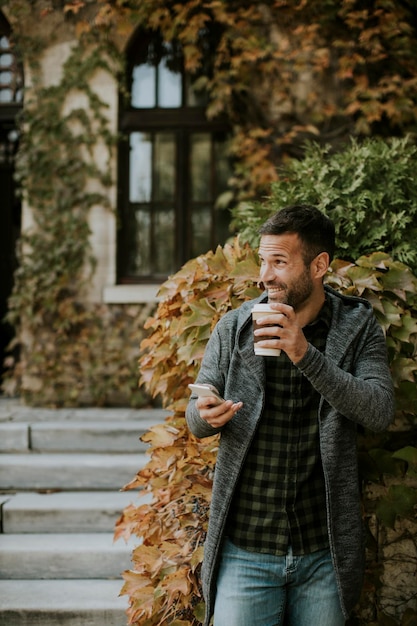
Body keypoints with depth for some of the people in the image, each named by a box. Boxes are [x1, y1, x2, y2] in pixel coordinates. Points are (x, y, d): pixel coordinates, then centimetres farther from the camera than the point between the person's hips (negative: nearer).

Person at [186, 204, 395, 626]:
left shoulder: (357, 327, -2)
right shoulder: (233, 328, 1)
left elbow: (380, 412, -14)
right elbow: (194, 416, 6)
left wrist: (306, 355, -25)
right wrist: (206, 415, -18)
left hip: (323, 553, 0)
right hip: (245, 550, 0)